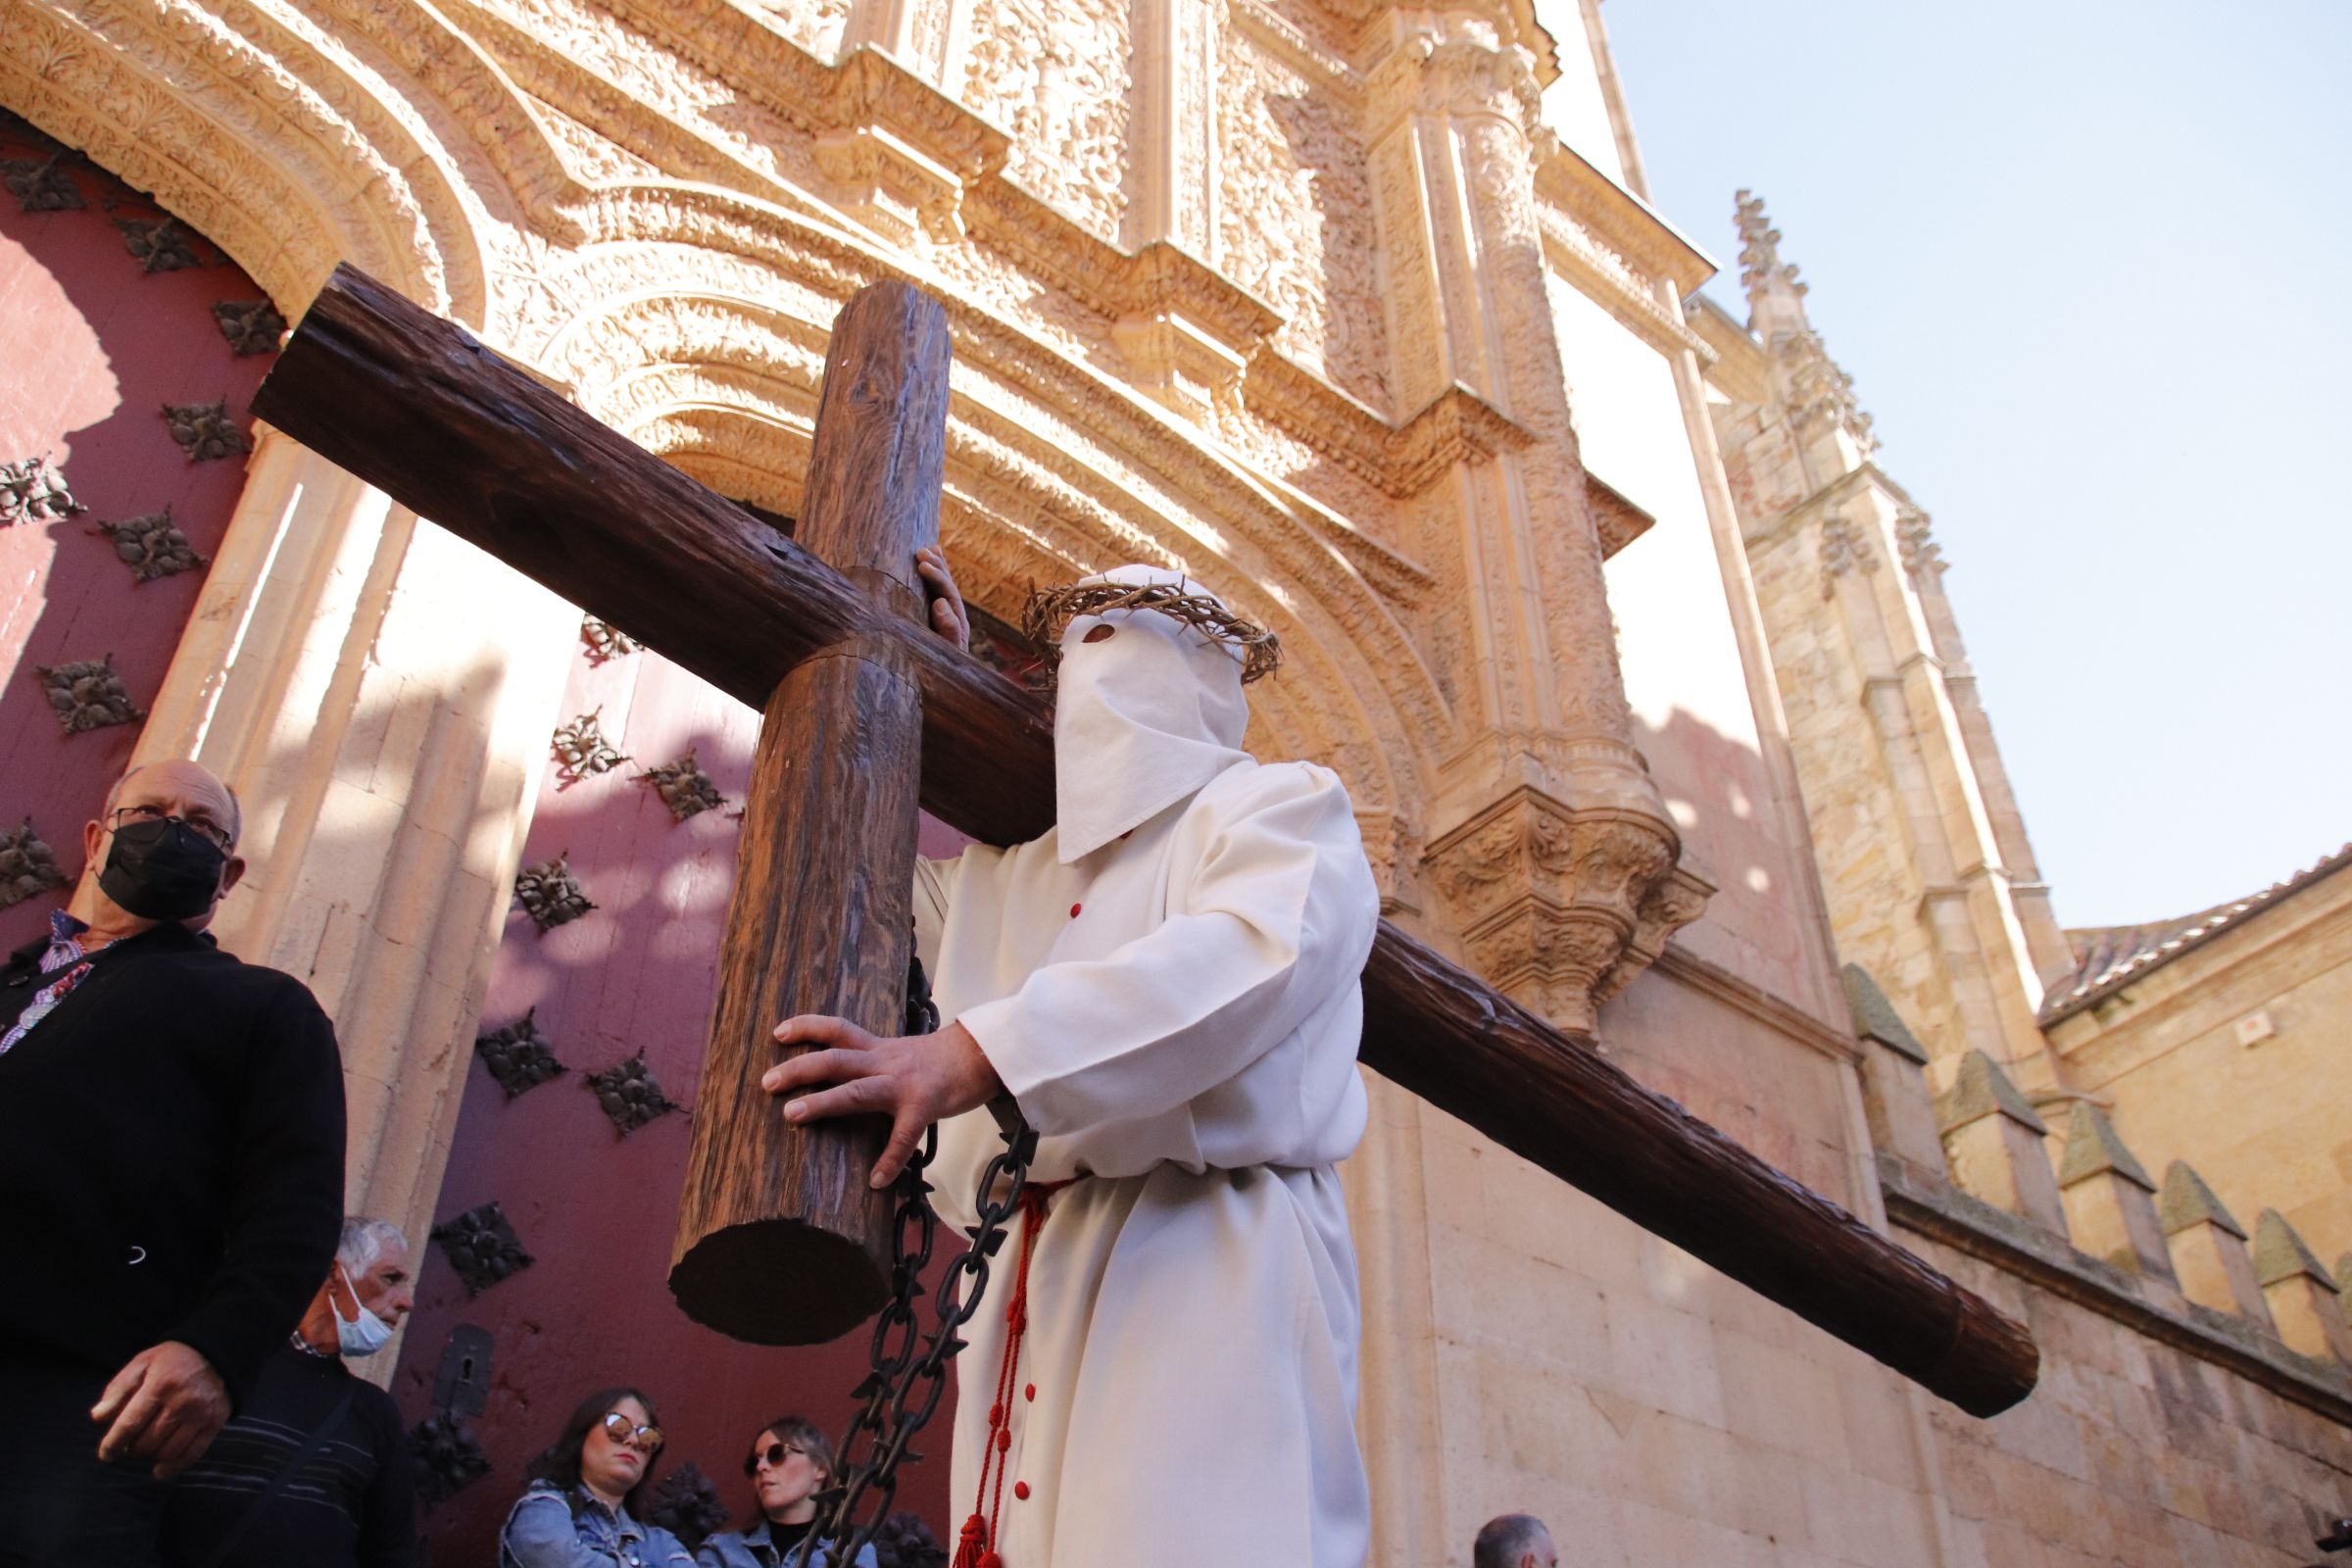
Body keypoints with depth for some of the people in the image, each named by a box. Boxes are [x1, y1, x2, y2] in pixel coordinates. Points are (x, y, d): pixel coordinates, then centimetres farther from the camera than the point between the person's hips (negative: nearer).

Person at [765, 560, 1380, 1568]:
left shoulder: (1281, 803, 7)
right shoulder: (1019, 874, 30)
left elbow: (1253, 953, -15)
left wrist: (975, 1053, -27)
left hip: (1209, 1268, -6)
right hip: (1034, 1284, 6)